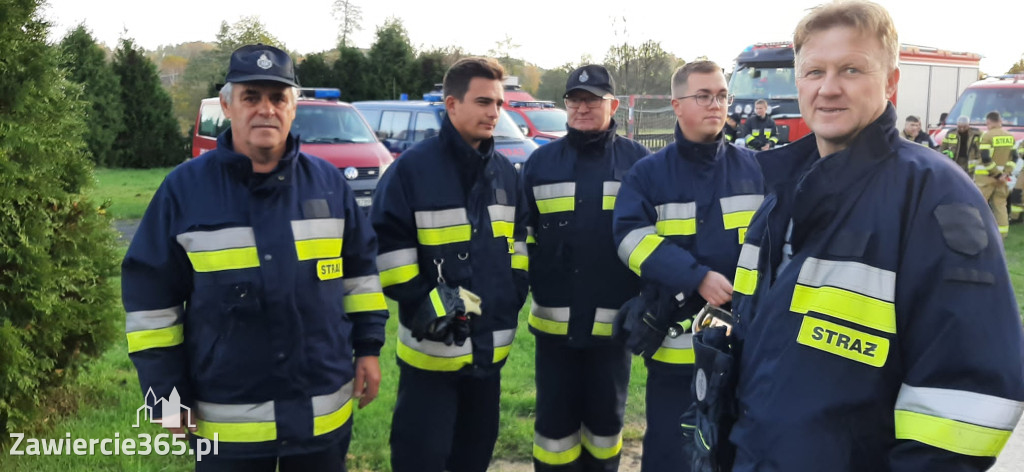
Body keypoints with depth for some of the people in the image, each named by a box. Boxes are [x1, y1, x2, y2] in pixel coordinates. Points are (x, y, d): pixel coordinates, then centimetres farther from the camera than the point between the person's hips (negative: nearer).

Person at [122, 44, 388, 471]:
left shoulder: (329, 182, 1)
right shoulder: (185, 188, -6)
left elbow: (360, 267, 10)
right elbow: (150, 295, -3)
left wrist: (368, 346, 6)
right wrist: (167, 395, -3)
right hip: (226, 419, -2)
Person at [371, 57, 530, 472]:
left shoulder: (505, 171, 8)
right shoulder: (413, 167, -11)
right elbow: (387, 243, -12)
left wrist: (514, 293, 8)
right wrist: (421, 301, -15)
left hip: (491, 344, 6)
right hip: (433, 345, -6)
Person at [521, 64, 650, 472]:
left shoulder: (637, 160, 1)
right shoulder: (541, 162, 5)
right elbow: (523, 235, 10)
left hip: (614, 319, -1)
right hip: (554, 319, 1)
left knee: (606, 418, 14)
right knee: (555, 420, 8)